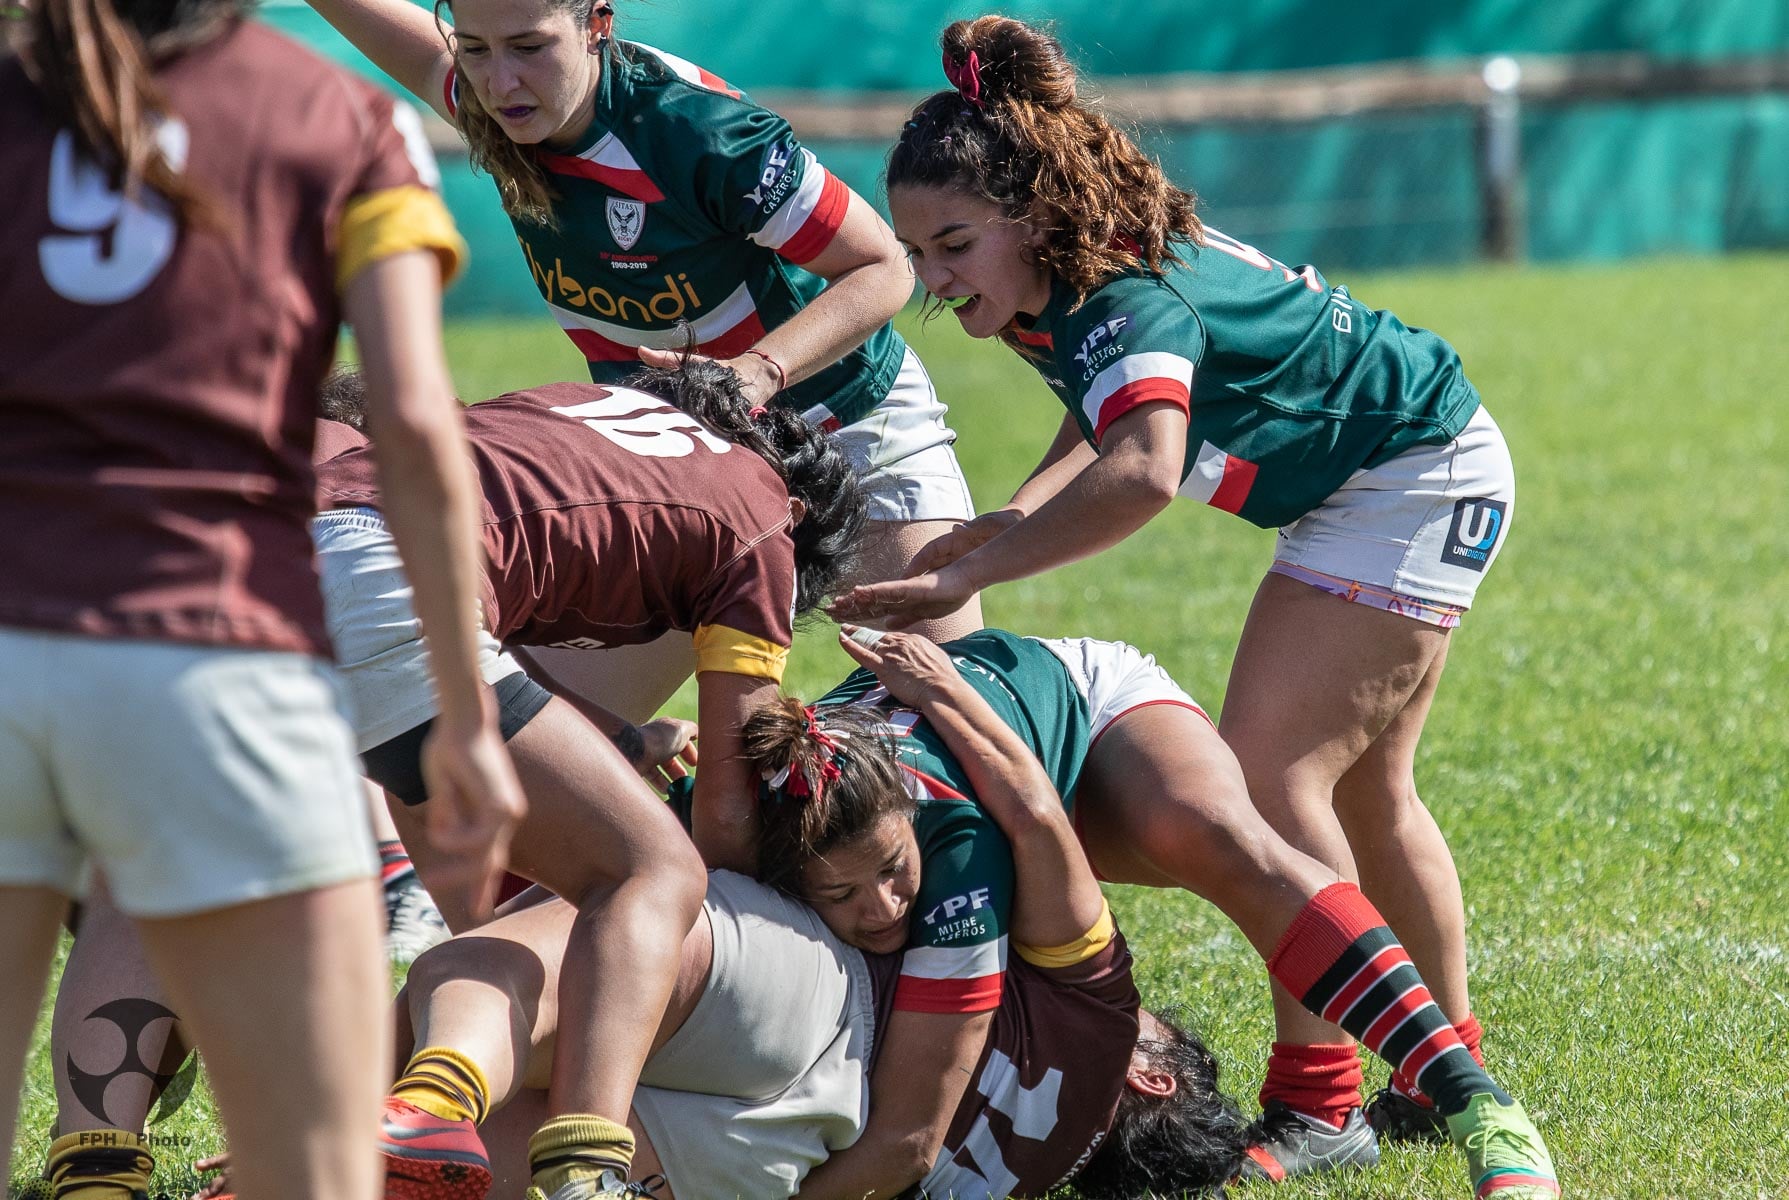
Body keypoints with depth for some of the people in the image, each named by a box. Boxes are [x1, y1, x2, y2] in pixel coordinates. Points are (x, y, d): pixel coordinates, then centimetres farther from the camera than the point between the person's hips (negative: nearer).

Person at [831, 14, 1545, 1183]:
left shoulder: (1130, 292, -32)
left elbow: (1144, 474, -49)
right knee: (1361, 791, 18)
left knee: (1272, 767, -16)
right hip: (1388, 485, 10)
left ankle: (1318, 1098, -10)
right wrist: (1016, 517, -7)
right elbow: (1105, 424, 13)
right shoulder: (1054, 293, -4)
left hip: (1419, 479, -10)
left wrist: (971, 571, -48)